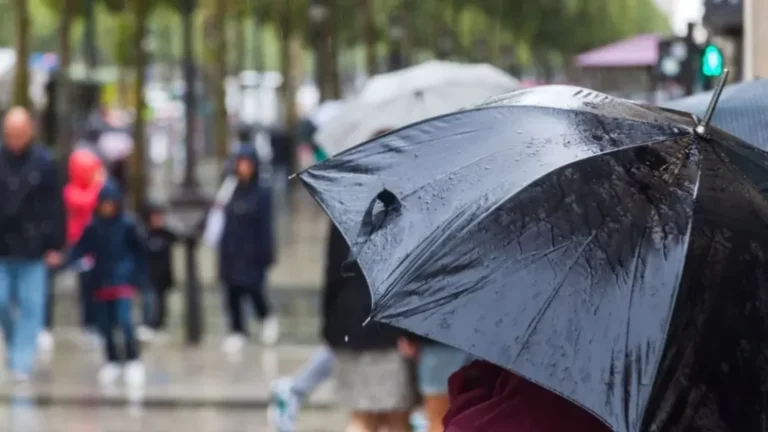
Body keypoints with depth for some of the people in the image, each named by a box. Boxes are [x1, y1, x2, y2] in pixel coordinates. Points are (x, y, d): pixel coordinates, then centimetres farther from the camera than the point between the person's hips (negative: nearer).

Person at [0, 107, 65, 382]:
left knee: (30, 307, -1)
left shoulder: (44, 163, -4)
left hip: (32, 248, -2)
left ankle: (22, 363, 3)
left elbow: (55, 207, -2)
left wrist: (55, 246, -4)